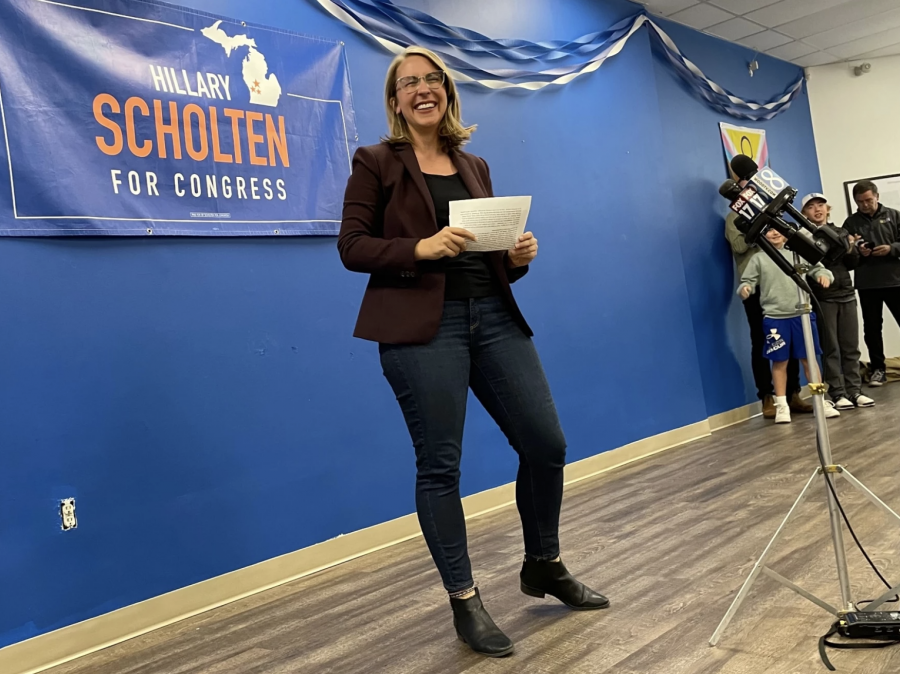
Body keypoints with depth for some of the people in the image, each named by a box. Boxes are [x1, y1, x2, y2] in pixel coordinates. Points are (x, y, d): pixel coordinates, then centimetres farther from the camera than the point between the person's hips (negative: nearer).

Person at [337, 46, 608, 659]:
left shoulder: (475, 166, 18)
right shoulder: (377, 162, 4)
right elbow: (352, 247, -4)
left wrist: (518, 255, -3)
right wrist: (421, 248, -18)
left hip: (494, 316, 5)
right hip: (423, 326, -5)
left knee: (546, 444, 4)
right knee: (440, 464, -1)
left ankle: (544, 566, 29)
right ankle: (465, 602, 17)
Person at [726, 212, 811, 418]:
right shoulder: (735, 217, 7)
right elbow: (739, 245, -9)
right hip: (756, 287, -5)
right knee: (761, 343, -1)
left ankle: (793, 394, 13)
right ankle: (767, 398, 4)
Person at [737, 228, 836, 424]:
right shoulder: (758, 259, 5)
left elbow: (816, 268, 9)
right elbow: (747, 281, 2)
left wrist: (824, 275, -14)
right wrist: (744, 289, -21)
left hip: (801, 315, 2)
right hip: (774, 318, -1)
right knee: (779, 362, 5)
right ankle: (782, 405, 14)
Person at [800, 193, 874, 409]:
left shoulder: (840, 232, 13)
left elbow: (853, 264, 12)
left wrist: (851, 249, -6)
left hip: (846, 294, 5)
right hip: (822, 298, -5)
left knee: (851, 346, 7)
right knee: (830, 348, -2)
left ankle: (854, 390, 13)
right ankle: (838, 393, 1)